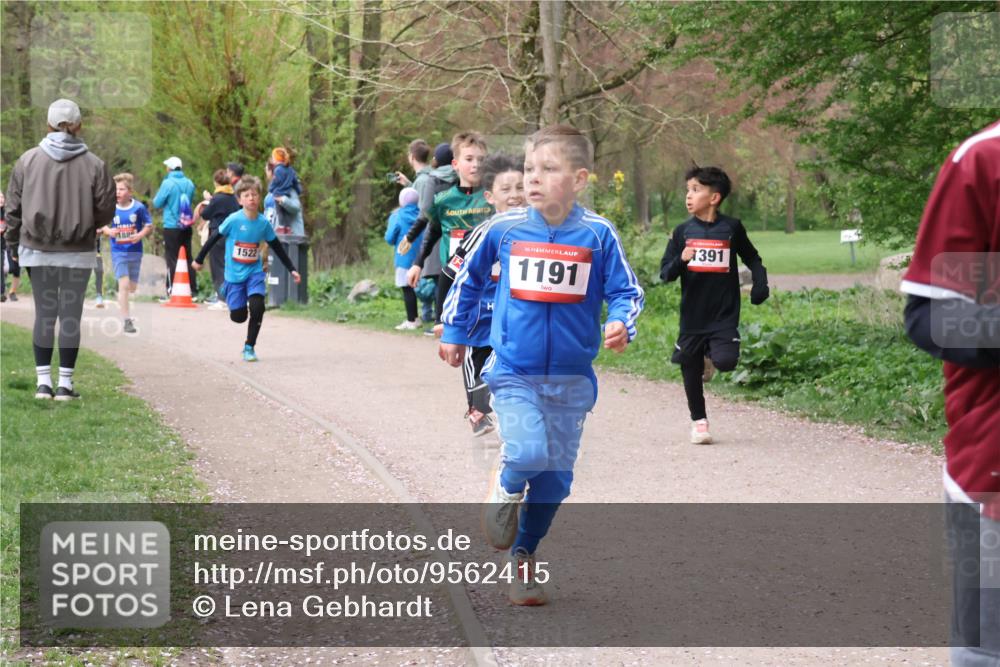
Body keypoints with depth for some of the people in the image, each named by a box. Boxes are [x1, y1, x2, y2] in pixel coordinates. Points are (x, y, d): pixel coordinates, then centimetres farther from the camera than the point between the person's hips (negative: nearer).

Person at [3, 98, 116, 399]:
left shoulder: (27, 160, -2)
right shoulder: (93, 164, -7)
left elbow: (13, 208, 3)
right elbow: (106, 210, -4)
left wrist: (13, 244, 14)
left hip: (37, 251, 2)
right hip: (77, 253, -2)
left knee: (44, 314, 9)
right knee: (70, 315, 4)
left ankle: (43, 382, 8)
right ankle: (65, 384, 5)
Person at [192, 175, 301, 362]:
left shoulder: (263, 223, -5)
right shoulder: (233, 220, -15)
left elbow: (277, 247, 7)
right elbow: (214, 238, -3)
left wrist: (292, 270, 8)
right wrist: (199, 260, 2)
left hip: (255, 272, 2)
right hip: (234, 274, -2)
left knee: (257, 307, -21)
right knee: (239, 316, 3)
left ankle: (249, 347, -2)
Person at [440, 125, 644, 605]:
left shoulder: (598, 235, -6)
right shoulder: (504, 229, -3)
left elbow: (626, 290, 1)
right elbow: (468, 278, 13)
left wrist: (621, 324, -20)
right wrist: (454, 332, 18)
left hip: (571, 379, 1)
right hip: (513, 372, -1)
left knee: (555, 477, 8)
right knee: (526, 452, -24)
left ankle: (523, 558, 29)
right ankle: (505, 492, 11)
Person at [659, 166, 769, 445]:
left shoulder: (731, 228, -2)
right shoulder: (683, 231, 2)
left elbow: (752, 258, 13)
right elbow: (665, 273, 2)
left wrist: (760, 283, -3)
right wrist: (681, 260, -18)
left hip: (724, 315, -2)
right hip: (692, 315, 2)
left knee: (726, 361, -21)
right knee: (691, 372, 8)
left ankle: (712, 357, 15)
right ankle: (699, 421, 28)